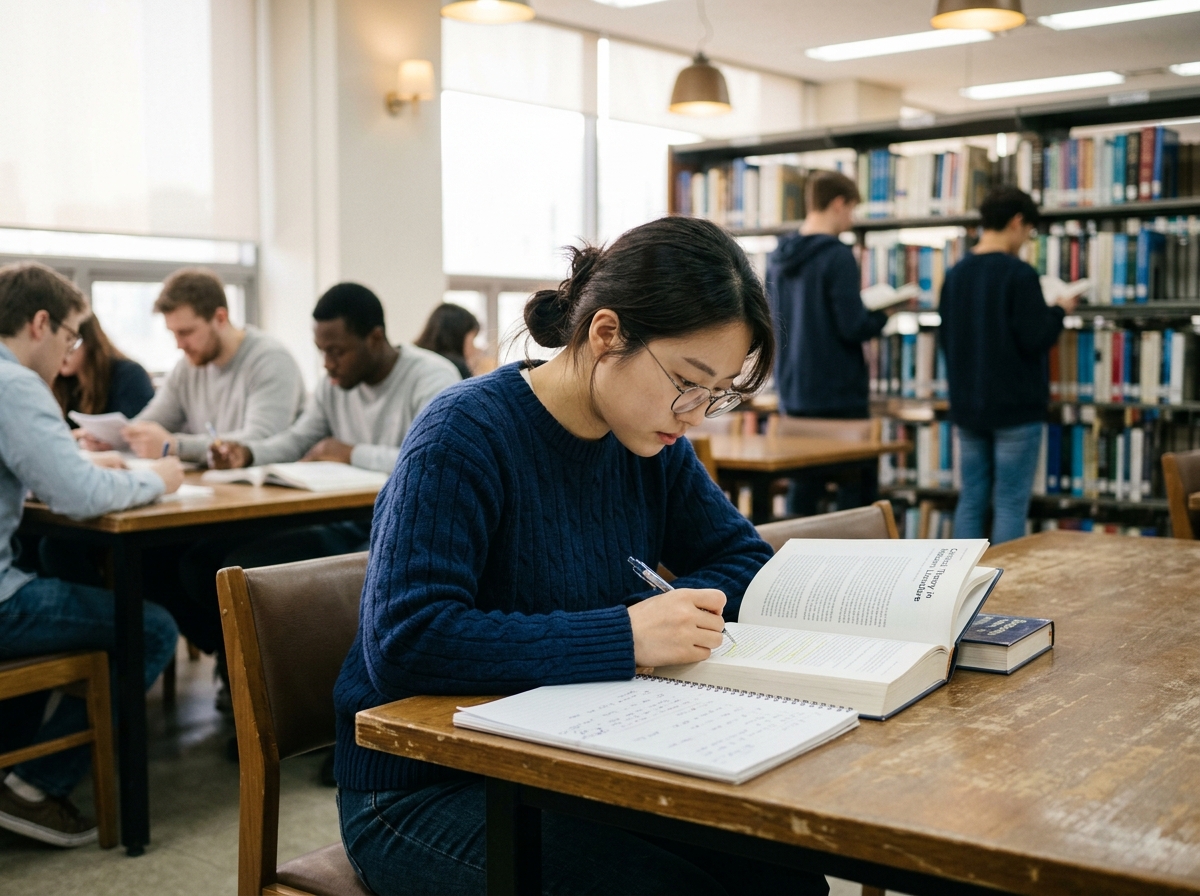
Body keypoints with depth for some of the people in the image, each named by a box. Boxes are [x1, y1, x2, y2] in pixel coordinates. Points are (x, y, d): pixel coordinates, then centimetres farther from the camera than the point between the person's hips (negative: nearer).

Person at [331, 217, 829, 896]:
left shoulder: (652, 443, 4)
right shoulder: (463, 438, -19)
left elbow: (747, 560, 11)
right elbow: (403, 642, -29)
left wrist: (674, 614, -12)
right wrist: (627, 635, -32)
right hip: (424, 791, -6)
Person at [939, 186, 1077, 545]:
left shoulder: (956, 275, 7)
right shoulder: (1019, 275, -13)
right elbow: (1035, 339, -15)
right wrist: (1059, 310, 2)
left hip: (967, 408, 6)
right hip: (1016, 408, -6)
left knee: (971, 501, 10)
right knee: (1011, 505, 0)